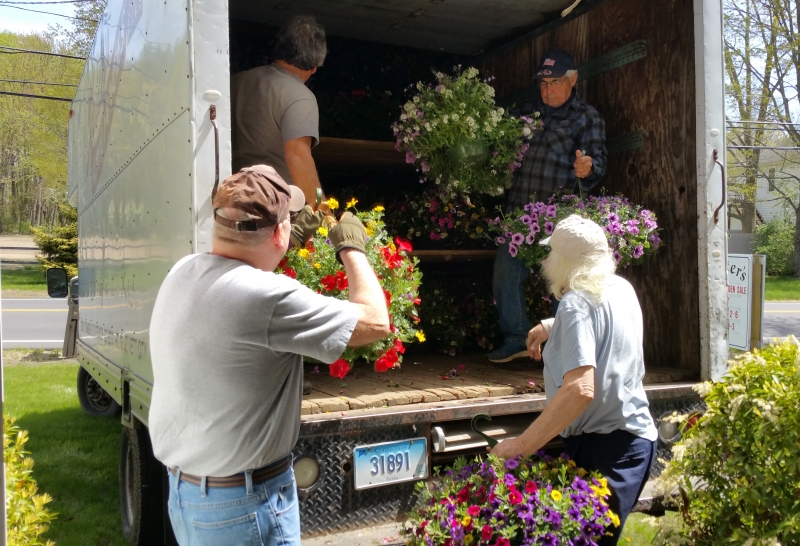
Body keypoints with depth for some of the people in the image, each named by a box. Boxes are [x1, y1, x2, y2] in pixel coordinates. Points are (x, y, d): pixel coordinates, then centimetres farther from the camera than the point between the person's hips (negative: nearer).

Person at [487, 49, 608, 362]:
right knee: (505, 275, 6)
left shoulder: (587, 118, 4)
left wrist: (587, 169, -28)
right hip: (519, 213, 5)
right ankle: (516, 340, 19)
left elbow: (597, 160, -5)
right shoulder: (527, 113, 19)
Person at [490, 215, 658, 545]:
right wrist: (551, 327, 25)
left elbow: (580, 389, -31)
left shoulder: (576, 303, -18)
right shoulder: (622, 288, 7)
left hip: (603, 447, -9)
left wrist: (522, 446, -30)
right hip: (632, 437, 9)